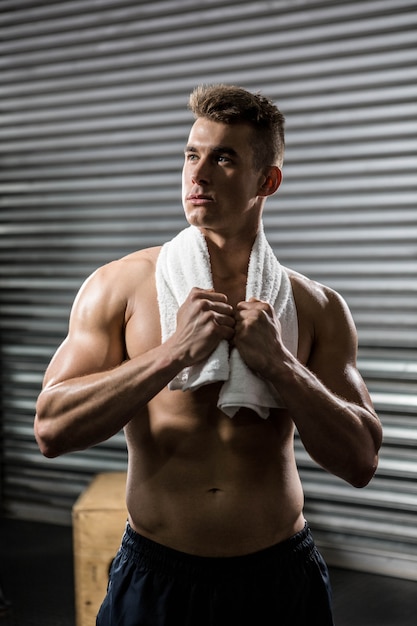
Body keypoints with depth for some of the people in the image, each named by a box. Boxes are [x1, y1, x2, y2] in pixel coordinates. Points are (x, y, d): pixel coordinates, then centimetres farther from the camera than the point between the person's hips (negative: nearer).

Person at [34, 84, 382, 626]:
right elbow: (52, 429, -12)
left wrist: (278, 362, -16)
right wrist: (175, 352, -20)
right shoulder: (119, 287, -4)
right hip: (155, 578, -1)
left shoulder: (317, 308, 0)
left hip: (282, 578, 1)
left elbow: (361, 462, -4)